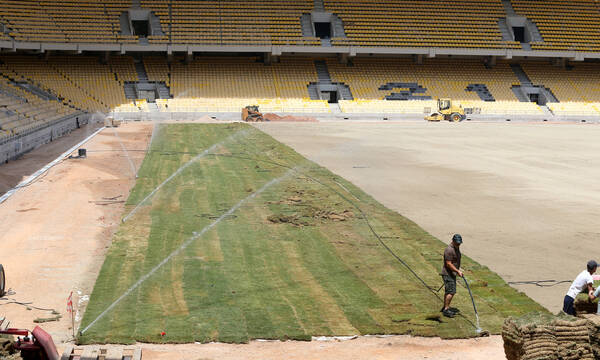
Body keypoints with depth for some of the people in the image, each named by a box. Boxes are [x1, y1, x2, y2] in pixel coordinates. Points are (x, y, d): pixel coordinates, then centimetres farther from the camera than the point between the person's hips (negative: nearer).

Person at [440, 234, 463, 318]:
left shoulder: (457, 248, 10)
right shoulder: (449, 250, -22)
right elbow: (449, 264, -24)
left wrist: (458, 269, 27)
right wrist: (458, 271, -25)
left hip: (452, 273, 10)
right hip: (448, 274, -10)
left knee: (448, 291, 17)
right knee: (451, 291, -13)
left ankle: (445, 307, 27)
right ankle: (446, 310, -8)